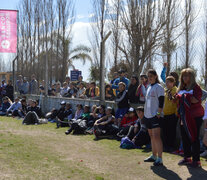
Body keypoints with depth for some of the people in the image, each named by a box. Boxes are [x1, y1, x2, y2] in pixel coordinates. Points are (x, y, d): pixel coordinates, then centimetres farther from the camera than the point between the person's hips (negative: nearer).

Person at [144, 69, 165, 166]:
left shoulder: (158, 87, -7)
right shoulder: (149, 87, 17)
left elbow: (161, 102, -12)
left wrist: (159, 113, -18)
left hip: (155, 115, -9)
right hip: (148, 115, 9)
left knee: (156, 136, -14)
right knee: (151, 136, 13)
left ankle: (159, 159, -14)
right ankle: (154, 156, 23)